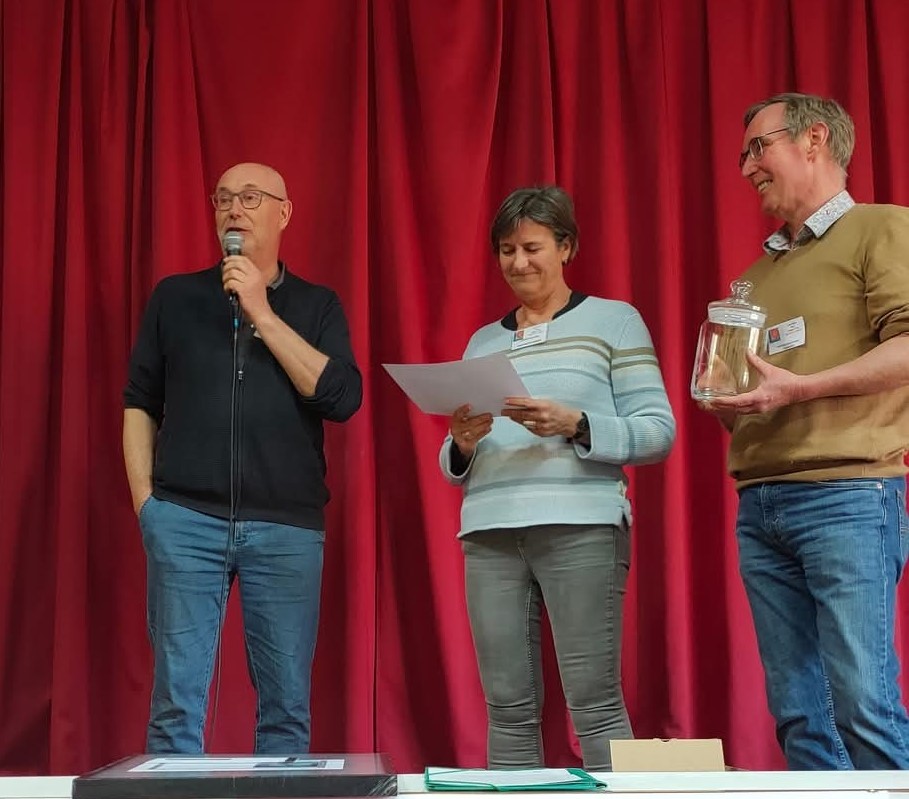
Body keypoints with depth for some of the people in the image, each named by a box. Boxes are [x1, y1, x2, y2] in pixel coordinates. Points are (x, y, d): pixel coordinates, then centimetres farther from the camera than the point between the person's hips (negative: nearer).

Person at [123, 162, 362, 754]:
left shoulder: (317, 307, 10)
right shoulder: (176, 297, 12)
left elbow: (341, 397, -6)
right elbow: (140, 401, 13)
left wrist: (262, 314, -7)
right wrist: (144, 499, 3)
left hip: (288, 527, 0)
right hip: (185, 521, 0)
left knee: (287, 707, 4)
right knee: (177, 704, -3)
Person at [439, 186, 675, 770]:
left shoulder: (614, 320, 8)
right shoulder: (483, 342, 20)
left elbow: (659, 432, 0)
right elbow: (455, 469, 20)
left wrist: (575, 425, -14)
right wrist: (463, 444, -3)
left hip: (581, 527, -4)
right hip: (490, 533, 4)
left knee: (595, 703, -8)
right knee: (509, 706, 2)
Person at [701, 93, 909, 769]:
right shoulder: (758, 271, 24)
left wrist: (802, 388, -18)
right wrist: (726, 403, 7)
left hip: (848, 493, -6)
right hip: (759, 505, 7)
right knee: (797, 713, 2)